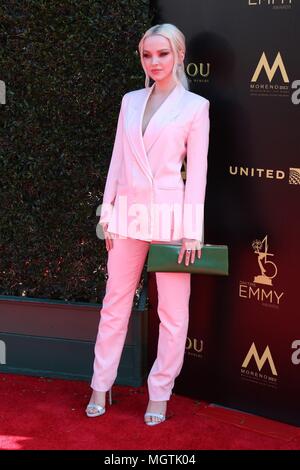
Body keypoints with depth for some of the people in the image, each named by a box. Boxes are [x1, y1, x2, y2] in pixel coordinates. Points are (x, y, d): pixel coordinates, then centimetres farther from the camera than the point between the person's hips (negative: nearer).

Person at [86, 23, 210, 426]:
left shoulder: (195, 105, -2)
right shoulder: (131, 101, 10)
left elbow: (197, 169, -5)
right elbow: (118, 159, 12)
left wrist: (192, 230, -9)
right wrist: (108, 214, 7)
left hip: (169, 215, -4)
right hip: (128, 213, 4)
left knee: (173, 311, 3)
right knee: (115, 303, 10)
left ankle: (159, 394, 17)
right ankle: (100, 387, 22)